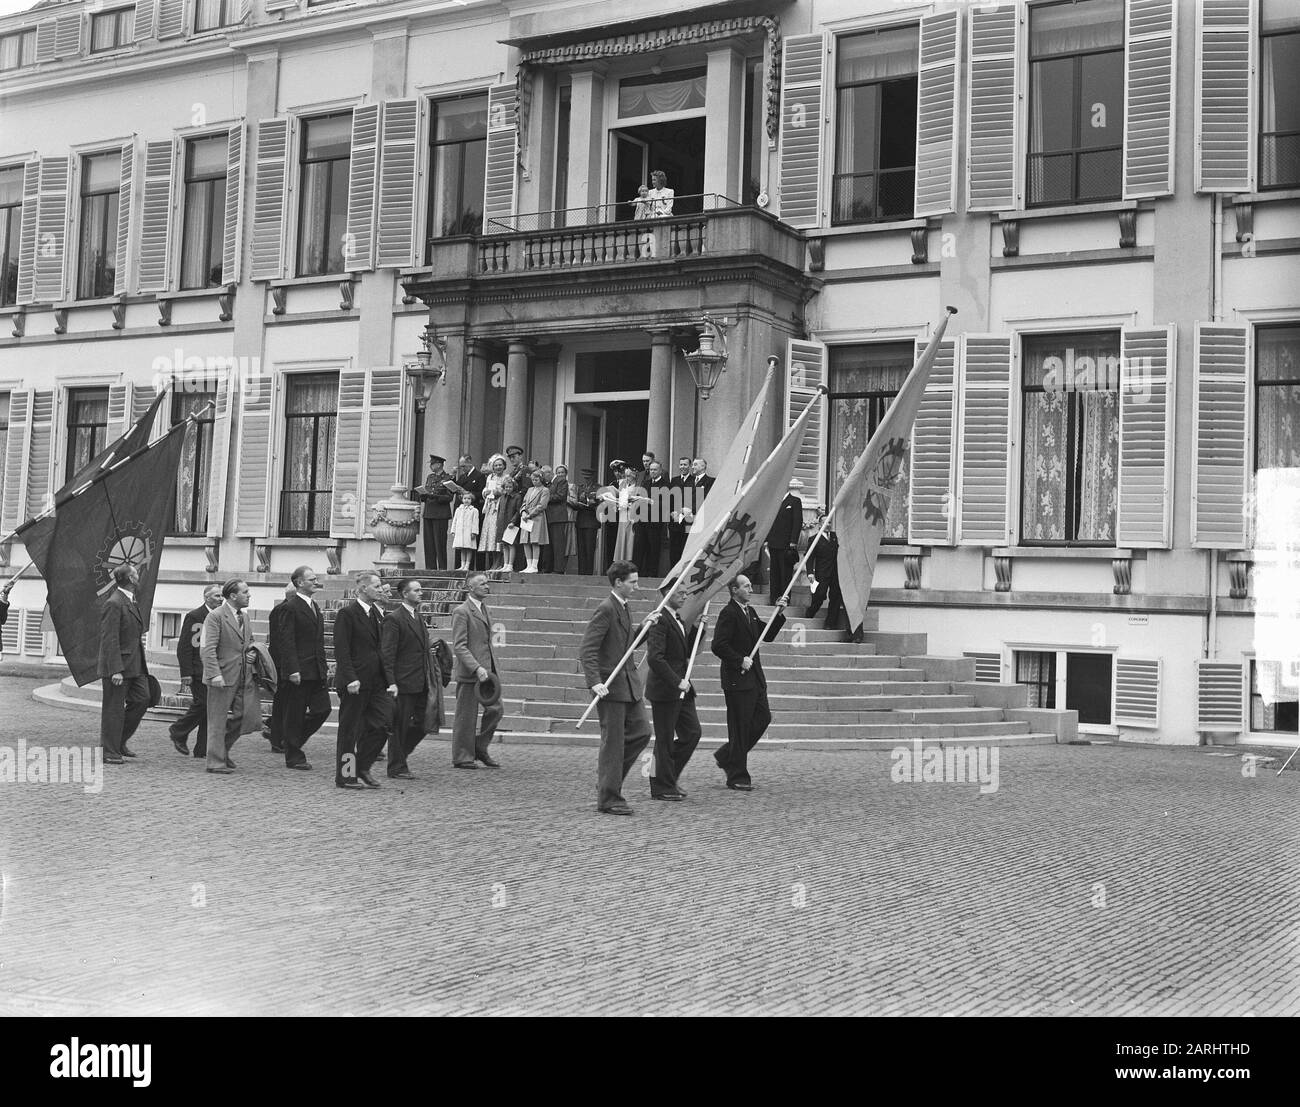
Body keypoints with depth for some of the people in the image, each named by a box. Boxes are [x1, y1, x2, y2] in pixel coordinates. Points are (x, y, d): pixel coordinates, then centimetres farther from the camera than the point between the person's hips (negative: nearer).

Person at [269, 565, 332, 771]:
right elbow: (286, 641, -16)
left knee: (323, 708, 4)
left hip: (315, 670, 8)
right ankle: (293, 757, 10)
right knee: (295, 713, 1)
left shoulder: (314, 606, 16)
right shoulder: (290, 607, -11)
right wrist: (292, 670, -21)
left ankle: (291, 739, 22)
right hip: (298, 672, -8)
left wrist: (324, 665, 16)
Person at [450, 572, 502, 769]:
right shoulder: (461, 612, -11)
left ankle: (480, 748, 18)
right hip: (469, 672, -8)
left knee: (496, 709, 3)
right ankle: (462, 757, 10)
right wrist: (477, 668, -25)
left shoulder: (484, 610, 17)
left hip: (488, 669, 8)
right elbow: (459, 646, -16)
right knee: (466, 716, 0)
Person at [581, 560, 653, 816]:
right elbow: (587, 649, -22)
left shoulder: (623, 608, 14)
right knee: (613, 742, -2)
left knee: (642, 731, 10)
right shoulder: (606, 609, -16)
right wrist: (595, 682, -28)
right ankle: (608, 799, 7)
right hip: (610, 686, -9)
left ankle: (608, 775, 24)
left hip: (628, 683, 9)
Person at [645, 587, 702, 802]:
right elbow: (654, 657, -23)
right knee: (664, 739, 0)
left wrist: (698, 628, 5)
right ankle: (662, 787, 11)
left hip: (681, 689, 9)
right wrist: (677, 682, -23)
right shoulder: (660, 621, -16)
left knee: (692, 733, 9)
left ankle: (668, 778, 22)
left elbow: (688, 651, 17)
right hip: (664, 689, -9)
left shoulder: (678, 620, 15)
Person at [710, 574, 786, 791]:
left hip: (755, 678, 9)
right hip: (737, 680, -9)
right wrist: (740, 661, -19)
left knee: (763, 717, 10)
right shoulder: (729, 613, -14)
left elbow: (767, 636, 17)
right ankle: (737, 777, 6)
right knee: (740, 727, -3)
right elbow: (718, 646, -21)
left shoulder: (749, 612, 15)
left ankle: (726, 755, 23)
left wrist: (779, 616, 5)